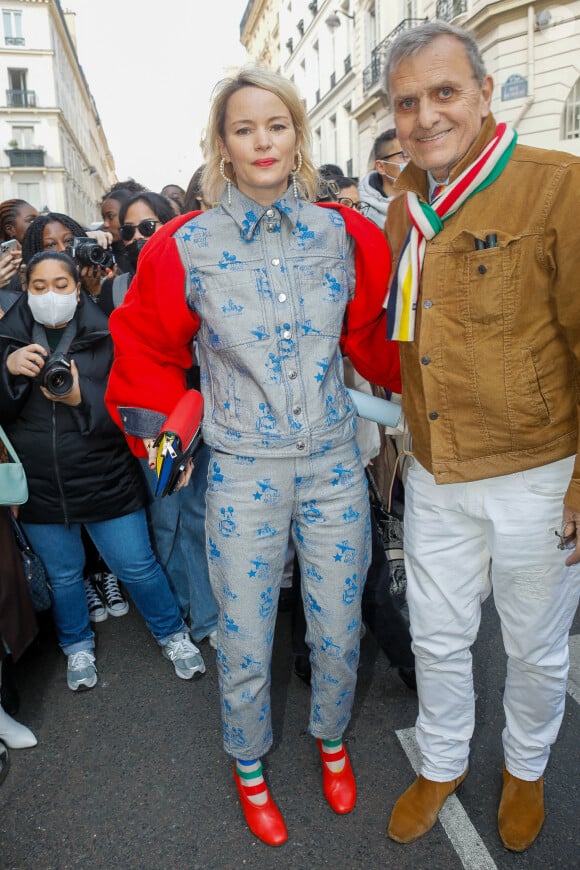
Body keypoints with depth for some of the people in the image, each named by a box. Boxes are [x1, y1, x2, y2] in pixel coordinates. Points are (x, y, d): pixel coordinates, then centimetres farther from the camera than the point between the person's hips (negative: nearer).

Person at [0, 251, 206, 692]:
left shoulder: (106, 337, -4)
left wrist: (82, 398, -26)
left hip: (105, 482, -2)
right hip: (40, 487, 3)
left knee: (138, 566, 7)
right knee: (63, 575, 19)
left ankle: (172, 632, 33)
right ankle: (78, 646, 44)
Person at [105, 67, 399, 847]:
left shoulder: (345, 235, 0)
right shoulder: (186, 248, -6)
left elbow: (376, 336, 10)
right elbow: (146, 347, 5)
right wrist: (155, 430, 0)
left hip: (334, 467, 2)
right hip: (244, 476, -2)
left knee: (338, 632, 16)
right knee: (246, 645, 11)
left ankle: (331, 740, 48)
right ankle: (249, 768, 42)